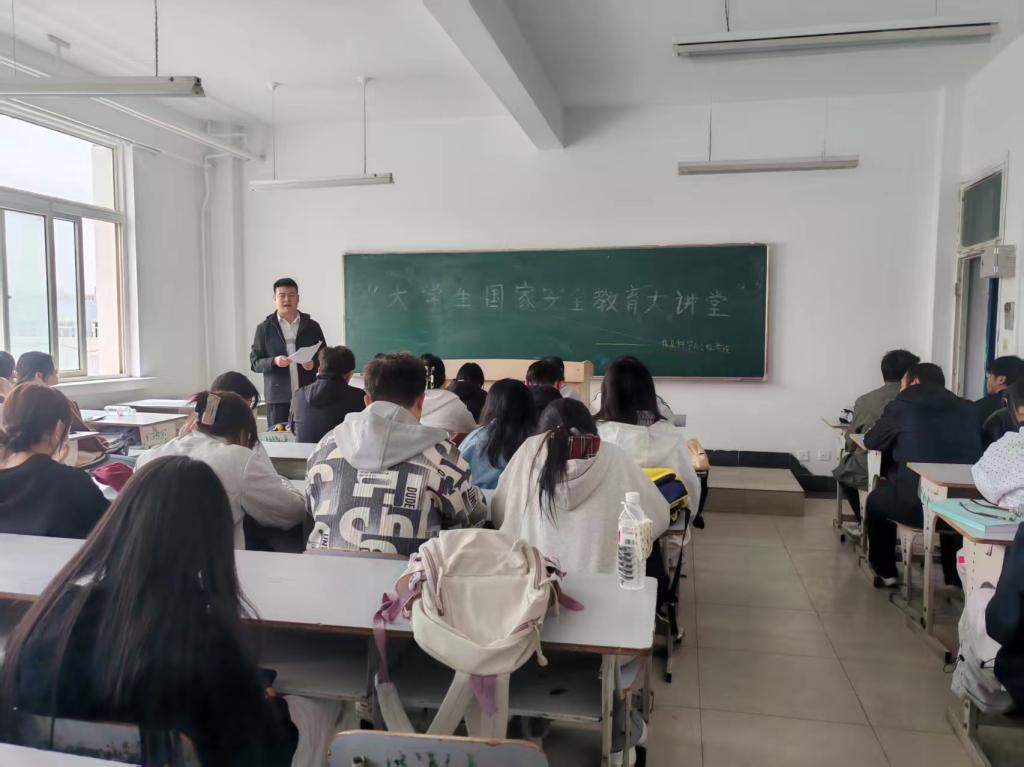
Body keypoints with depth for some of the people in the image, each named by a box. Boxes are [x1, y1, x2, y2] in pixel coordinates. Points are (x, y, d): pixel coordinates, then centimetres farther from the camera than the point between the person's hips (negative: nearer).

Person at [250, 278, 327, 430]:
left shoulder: (312, 326, 9)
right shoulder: (264, 328, 7)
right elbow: (255, 362, 5)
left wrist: (314, 364, -10)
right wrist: (274, 361, -13)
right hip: (277, 398, 0)